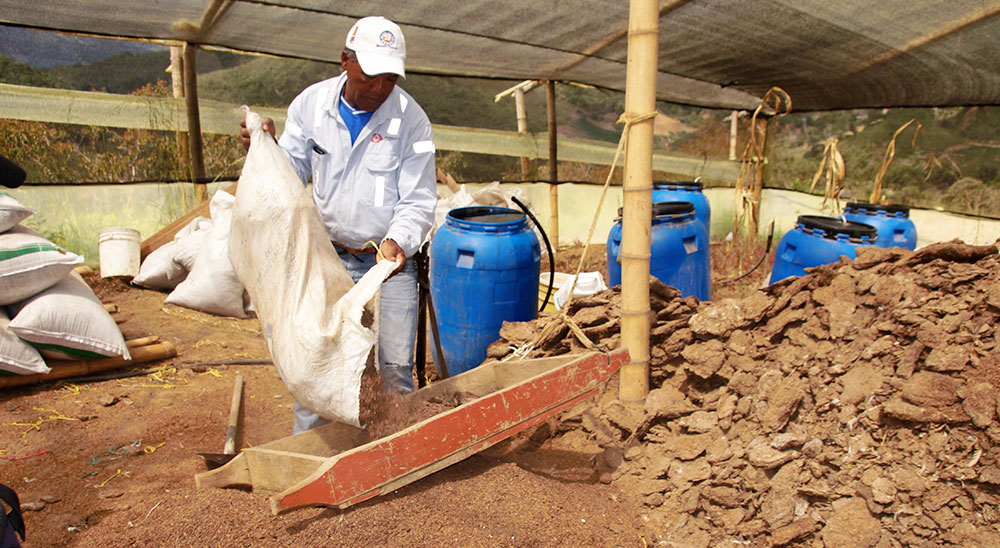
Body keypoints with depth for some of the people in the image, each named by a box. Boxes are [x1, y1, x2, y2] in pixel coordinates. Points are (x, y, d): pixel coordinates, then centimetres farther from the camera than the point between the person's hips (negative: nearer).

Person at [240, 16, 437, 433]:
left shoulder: (410, 119, -12)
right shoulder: (311, 103, -3)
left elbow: (418, 202, -12)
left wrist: (398, 241, -31)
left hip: (390, 259, -2)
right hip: (328, 257, 2)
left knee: (395, 369, 4)